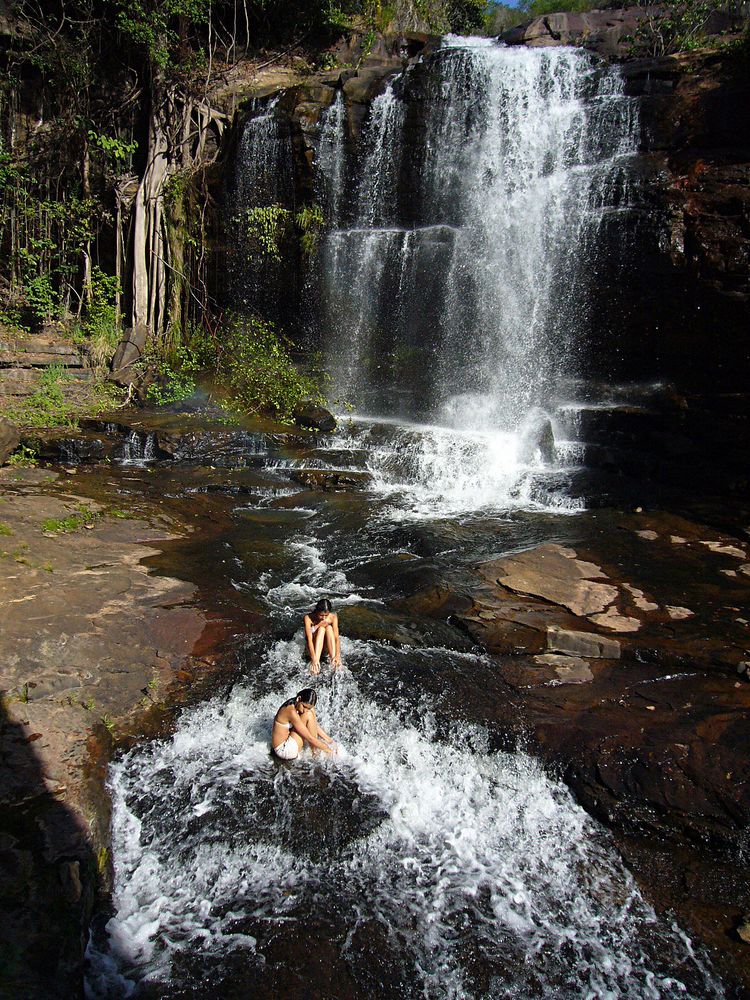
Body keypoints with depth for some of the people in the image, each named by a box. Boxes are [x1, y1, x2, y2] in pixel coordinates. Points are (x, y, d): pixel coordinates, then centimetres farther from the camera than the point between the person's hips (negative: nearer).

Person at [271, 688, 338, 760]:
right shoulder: (291, 711, -27)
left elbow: (314, 725, 9)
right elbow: (309, 738, -24)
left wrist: (329, 740, 2)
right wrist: (328, 750, -15)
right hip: (283, 749, -9)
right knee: (308, 715, -19)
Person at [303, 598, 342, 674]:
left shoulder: (333, 617, -15)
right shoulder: (308, 618, -21)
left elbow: (336, 638, -24)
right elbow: (309, 639, -31)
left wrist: (338, 655, -40)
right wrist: (314, 658, -45)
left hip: (327, 648, 2)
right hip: (313, 648, -2)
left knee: (329, 628, -26)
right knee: (321, 628, -29)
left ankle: (333, 661, -35)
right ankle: (315, 663, -41)